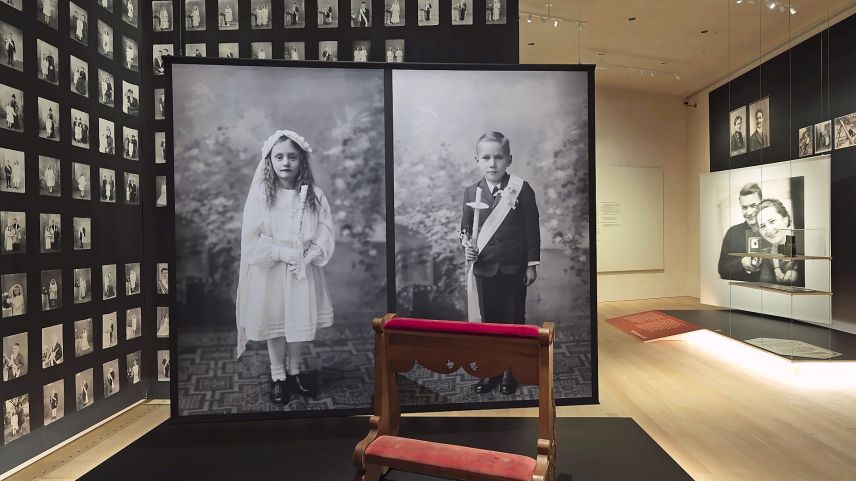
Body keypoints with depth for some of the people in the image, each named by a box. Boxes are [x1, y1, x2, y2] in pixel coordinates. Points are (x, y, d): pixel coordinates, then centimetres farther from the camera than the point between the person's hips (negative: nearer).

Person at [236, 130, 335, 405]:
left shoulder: (314, 195, -4)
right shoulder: (260, 194, -9)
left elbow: (326, 237, -5)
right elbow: (250, 240, -12)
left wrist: (306, 256, -19)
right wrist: (283, 252, -21)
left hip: (304, 272, 2)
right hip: (270, 272, -2)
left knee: (300, 321, 14)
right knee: (275, 324, 12)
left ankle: (294, 371, 36)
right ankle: (277, 376, 31)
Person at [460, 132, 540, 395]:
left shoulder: (521, 189, -6)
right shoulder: (472, 192, 1)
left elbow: (531, 229, -3)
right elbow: (465, 227, 9)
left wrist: (532, 264, -3)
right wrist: (466, 243, -12)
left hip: (514, 268, -2)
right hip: (484, 268, 2)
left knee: (514, 318, 10)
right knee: (487, 319, 10)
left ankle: (511, 370, 26)